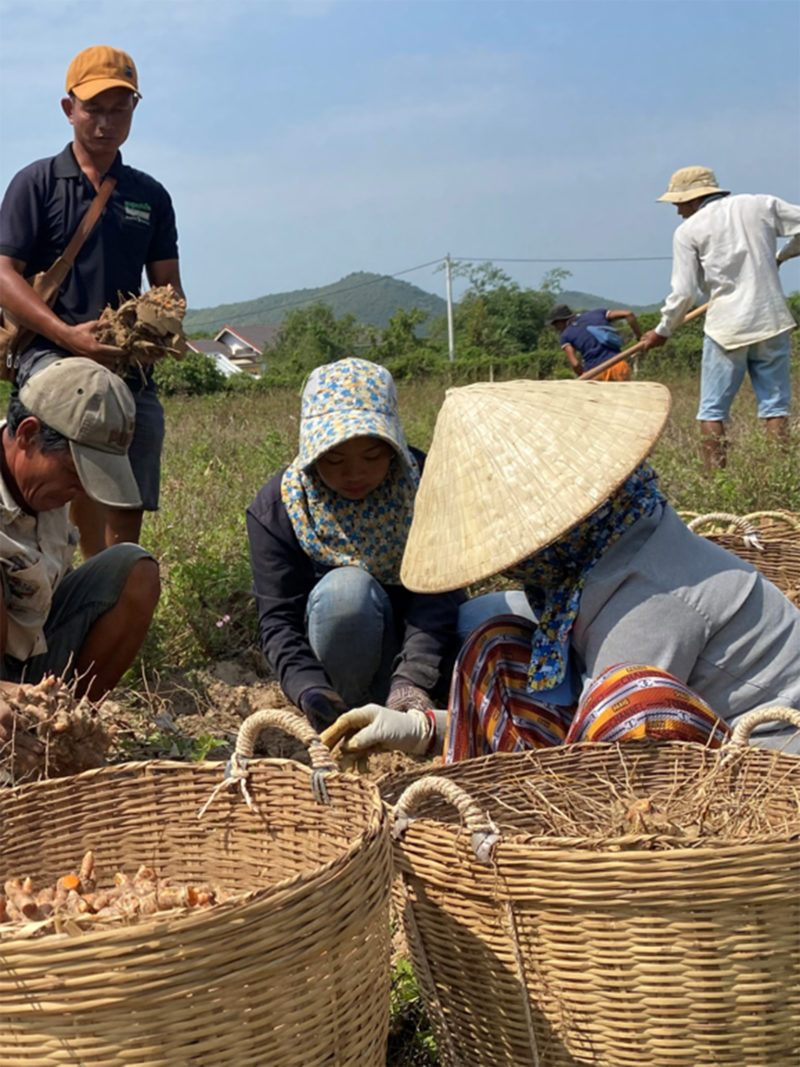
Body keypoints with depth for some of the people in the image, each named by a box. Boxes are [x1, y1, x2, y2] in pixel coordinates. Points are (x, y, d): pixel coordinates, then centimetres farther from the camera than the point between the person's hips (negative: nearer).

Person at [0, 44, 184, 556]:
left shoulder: (151, 195, 17)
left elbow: (167, 285, 17)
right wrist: (68, 334, -17)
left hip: (129, 365, 4)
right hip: (50, 352, -4)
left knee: (128, 513, -1)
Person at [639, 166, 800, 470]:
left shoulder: (688, 231, -1)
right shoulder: (762, 205, 8)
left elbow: (684, 293, -5)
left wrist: (662, 331, 8)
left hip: (726, 327, -3)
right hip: (772, 322, 3)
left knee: (712, 411, 5)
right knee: (775, 407, 6)